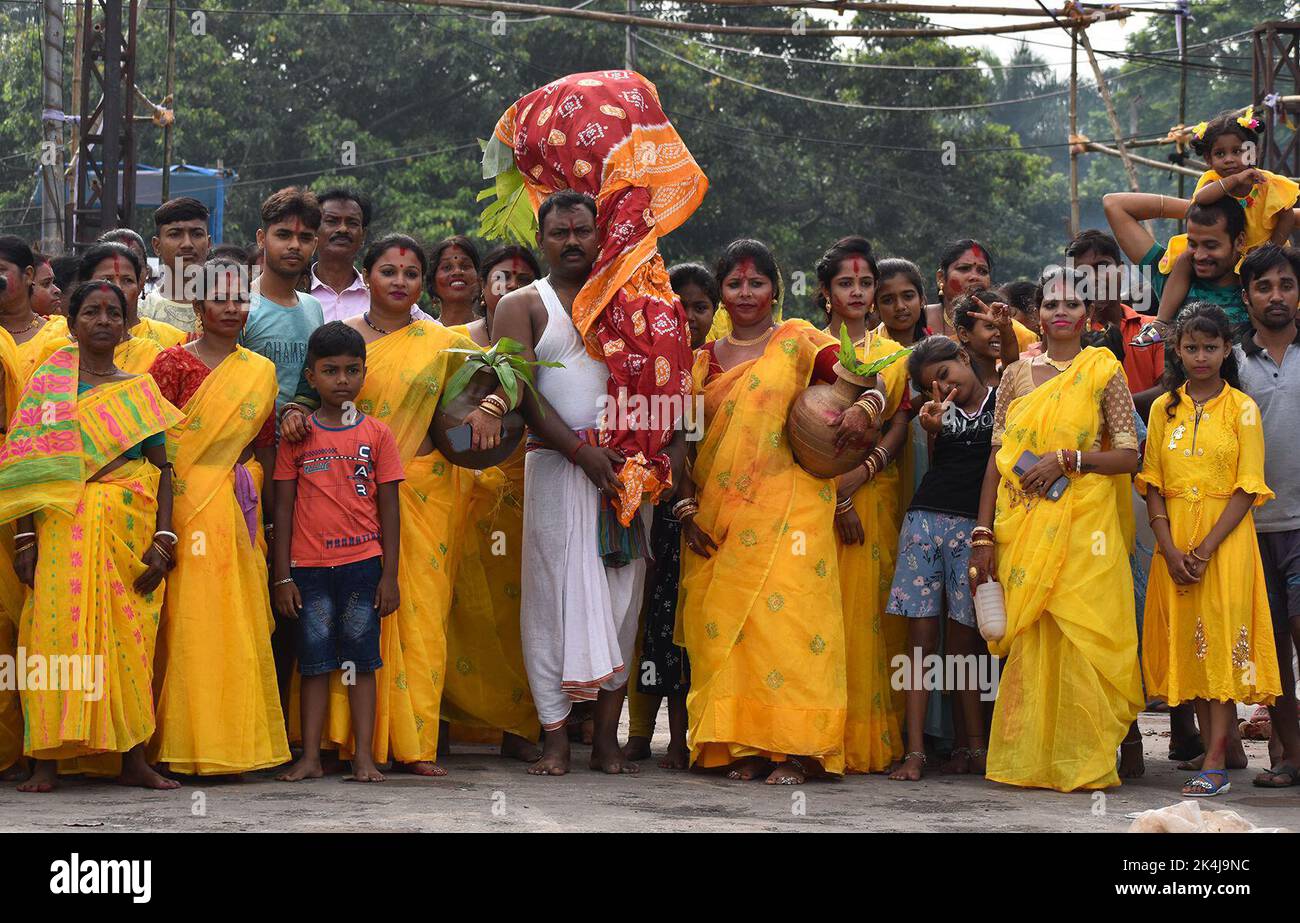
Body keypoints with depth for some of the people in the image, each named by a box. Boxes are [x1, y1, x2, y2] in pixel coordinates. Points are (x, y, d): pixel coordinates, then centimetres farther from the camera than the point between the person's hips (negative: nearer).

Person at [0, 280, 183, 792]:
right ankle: (46, 761, -7)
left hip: (131, 531, 2)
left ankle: (132, 757, 4)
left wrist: (163, 539, -2)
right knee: (58, 630, -8)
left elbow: (162, 467, 9)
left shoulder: (141, 390, 12)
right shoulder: (48, 384, 6)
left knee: (130, 637, -1)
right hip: (65, 527, -2)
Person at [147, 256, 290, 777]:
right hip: (188, 506, -5)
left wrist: (251, 489, 7)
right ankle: (187, 748, -3)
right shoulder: (174, 364, -2)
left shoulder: (261, 372, 14)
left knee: (241, 625, 4)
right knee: (191, 621, -7)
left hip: (239, 512, 5)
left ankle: (235, 743, 10)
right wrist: (161, 521, -14)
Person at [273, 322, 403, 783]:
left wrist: (390, 574, 0)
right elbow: (284, 508, 5)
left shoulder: (376, 434, 3)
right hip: (309, 567, 0)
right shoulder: (296, 437, 3)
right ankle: (310, 758, 9)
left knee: (360, 659, 3)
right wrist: (283, 576, 1)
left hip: (362, 563, 0)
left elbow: (389, 508, 4)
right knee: (314, 661, 5)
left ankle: (364, 756, 6)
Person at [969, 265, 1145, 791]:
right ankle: (1029, 762, 9)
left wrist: (1066, 460, -14)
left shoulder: (1103, 372, 3)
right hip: (1021, 529, 2)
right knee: (1028, 642, 2)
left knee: (1082, 640, -6)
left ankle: (1085, 763, 2)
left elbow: (1128, 455, -1)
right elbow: (997, 459, 8)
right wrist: (982, 536, 2)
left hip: (1084, 530, -2)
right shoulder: (1016, 376, 11)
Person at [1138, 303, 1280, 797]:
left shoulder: (1242, 409, 0)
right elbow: (1153, 484, 5)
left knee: (1221, 643, -7)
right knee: (1187, 645, 4)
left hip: (1225, 539, -4)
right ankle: (1213, 753, 11)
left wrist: (1206, 548, -14)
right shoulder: (1164, 409, 9)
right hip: (1174, 543, 4)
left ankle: (1216, 764, -9)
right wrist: (1171, 550, -7)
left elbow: (1247, 488, -6)